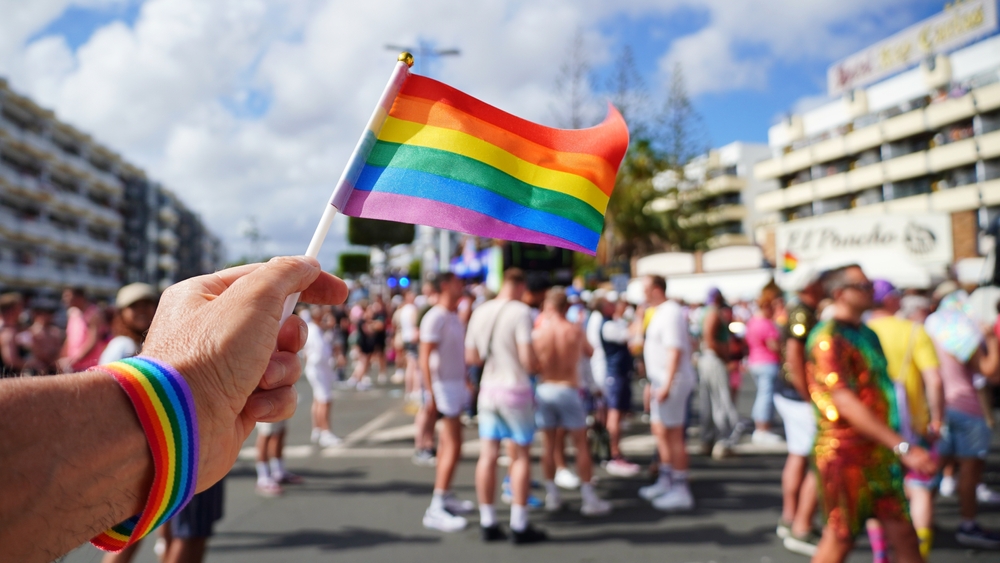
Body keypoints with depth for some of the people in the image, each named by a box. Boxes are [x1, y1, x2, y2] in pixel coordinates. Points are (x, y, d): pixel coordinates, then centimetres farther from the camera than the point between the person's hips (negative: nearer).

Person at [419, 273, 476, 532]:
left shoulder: (455, 316, 13)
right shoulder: (435, 318, -16)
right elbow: (425, 358, -20)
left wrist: (466, 382, 20)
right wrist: (431, 396, -24)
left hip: (457, 384, 9)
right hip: (443, 386, -9)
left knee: (448, 444, 14)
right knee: (453, 446, -12)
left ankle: (447, 497, 24)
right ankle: (436, 509, -10)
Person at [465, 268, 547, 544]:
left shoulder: (480, 312, 5)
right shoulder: (520, 312, -13)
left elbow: (471, 356, 9)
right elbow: (528, 360, -18)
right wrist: (535, 362, 3)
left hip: (488, 387, 5)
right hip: (515, 389, -5)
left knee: (488, 456, 7)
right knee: (521, 456, 5)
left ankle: (487, 522, 14)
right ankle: (519, 525, 8)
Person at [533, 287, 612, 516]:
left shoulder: (538, 332, -8)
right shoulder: (575, 331, -7)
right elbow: (589, 351, 10)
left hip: (544, 389, 1)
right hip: (569, 389, -1)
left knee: (548, 444, 11)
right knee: (581, 444, 7)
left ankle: (552, 497, 17)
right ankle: (589, 499, 9)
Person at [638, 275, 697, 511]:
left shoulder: (670, 313, -16)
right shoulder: (660, 312, 16)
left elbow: (675, 350, -24)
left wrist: (667, 385, -28)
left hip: (672, 381, -11)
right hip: (661, 381, 11)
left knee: (673, 434, -7)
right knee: (659, 429, 17)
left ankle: (681, 491, 0)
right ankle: (665, 483, 29)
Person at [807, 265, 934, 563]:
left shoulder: (867, 334, 13)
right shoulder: (827, 339, -16)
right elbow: (846, 404, -25)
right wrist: (903, 447, -28)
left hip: (878, 451, 8)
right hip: (844, 452, -8)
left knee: (903, 532, 9)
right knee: (840, 539, 3)